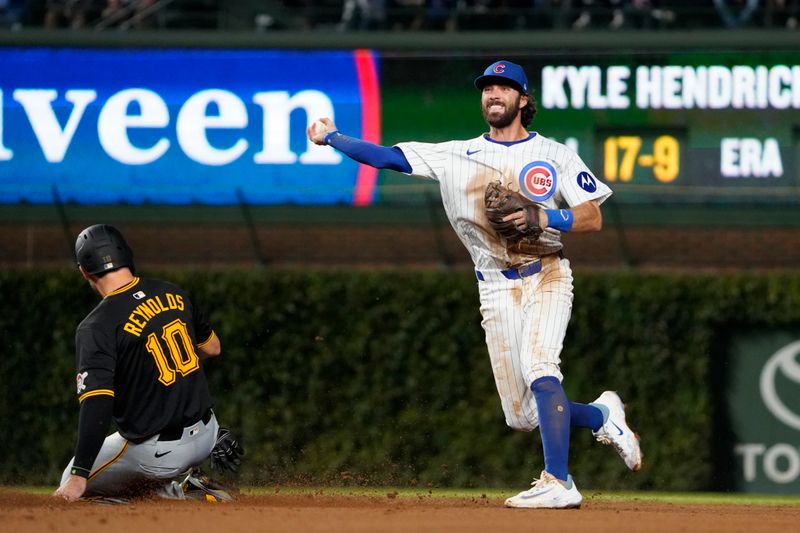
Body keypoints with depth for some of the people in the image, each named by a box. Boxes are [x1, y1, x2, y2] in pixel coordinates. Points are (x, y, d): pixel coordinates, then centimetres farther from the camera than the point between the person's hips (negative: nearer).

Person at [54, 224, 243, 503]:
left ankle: (180, 489, -3)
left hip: (158, 453, -8)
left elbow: (96, 404, -27)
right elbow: (213, 347, 16)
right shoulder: (173, 294, 0)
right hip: (206, 433, 8)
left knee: (72, 486, 14)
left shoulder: (96, 327, -18)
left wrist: (79, 476, -27)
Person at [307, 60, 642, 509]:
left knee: (540, 370, -28)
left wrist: (543, 218, -19)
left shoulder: (554, 155, 3)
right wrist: (332, 137, -2)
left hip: (547, 276, -3)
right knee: (523, 416, 1)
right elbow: (388, 156, 4)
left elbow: (593, 219, -4)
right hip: (497, 290, 3)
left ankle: (559, 483, -29)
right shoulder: (457, 156, 8)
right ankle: (601, 415, 29)